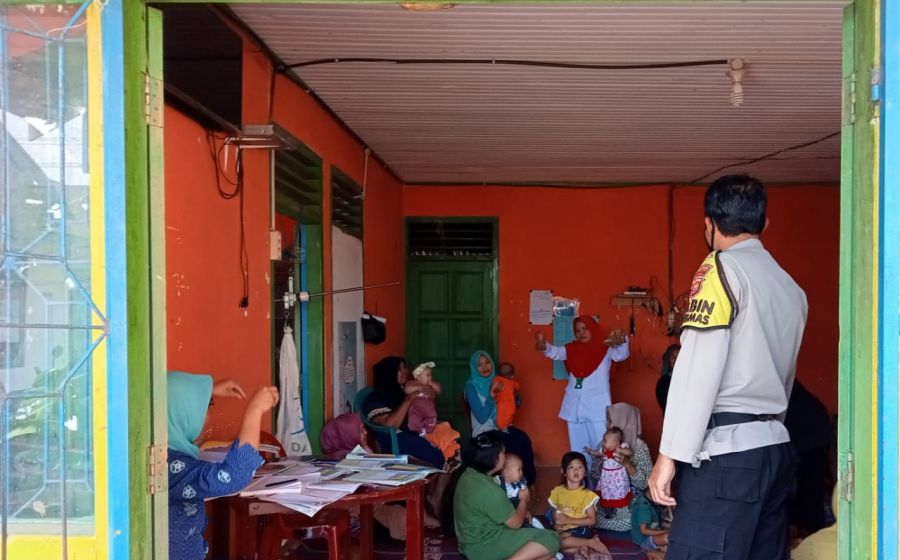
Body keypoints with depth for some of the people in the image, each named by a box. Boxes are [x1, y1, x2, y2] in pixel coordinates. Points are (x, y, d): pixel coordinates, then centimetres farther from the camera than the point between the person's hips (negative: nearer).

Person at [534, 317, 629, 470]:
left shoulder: (605, 348, -3)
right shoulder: (571, 349, 8)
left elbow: (621, 354, -21)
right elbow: (554, 352, -7)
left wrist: (621, 341, -46)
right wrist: (543, 346, -32)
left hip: (597, 406, -4)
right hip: (574, 406, 5)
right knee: (577, 447, 13)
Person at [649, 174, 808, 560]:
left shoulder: (721, 268, -5)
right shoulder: (792, 288, 17)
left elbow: (699, 368, -14)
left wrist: (670, 454, -14)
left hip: (727, 450, -8)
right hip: (777, 447, 8)